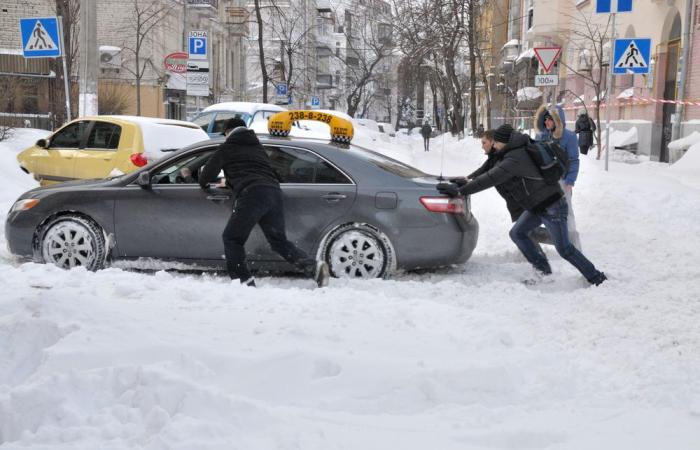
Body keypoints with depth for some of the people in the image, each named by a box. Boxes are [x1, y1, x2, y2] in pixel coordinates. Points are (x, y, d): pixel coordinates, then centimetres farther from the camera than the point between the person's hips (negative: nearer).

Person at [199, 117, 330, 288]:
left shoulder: (227, 148, 14)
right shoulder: (258, 147, 33)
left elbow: (208, 171, 16)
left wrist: (204, 184, 40)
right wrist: (230, 182, 52)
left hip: (251, 195, -6)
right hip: (274, 192, 7)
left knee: (232, 238, 5)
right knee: (279, 240, 12)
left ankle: (245, 281, -5)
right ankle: (314, 266, -6)